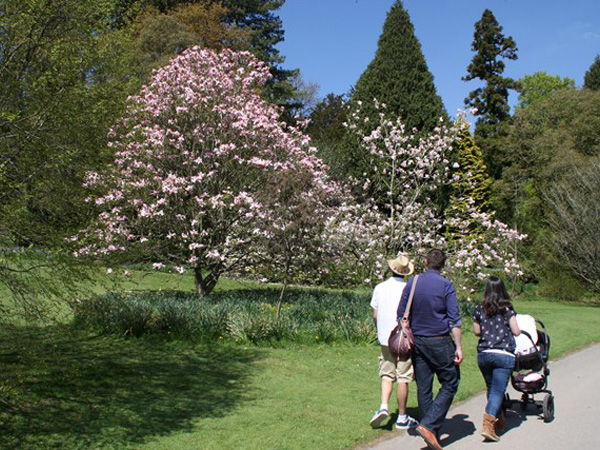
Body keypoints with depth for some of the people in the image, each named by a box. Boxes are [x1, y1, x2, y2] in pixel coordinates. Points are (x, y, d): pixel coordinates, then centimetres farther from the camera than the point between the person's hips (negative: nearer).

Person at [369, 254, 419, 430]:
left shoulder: (380, 288, 1)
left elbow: (375, 315, 5)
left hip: (385, 338, 3)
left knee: (387, 374, 15)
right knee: (403, 378, 4)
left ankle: (383, 406, -4)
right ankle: (402, 418, 13)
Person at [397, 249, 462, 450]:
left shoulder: (412, 283, 4)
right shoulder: (446, 285, -8)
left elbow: (401, 316, 7)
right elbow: (454, 319, -11)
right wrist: (459, 347, -8)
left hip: (417, 341, 5)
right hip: (440, 342, -4)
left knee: (423, 388, 10)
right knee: (450, 384, 6)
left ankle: (432, 434, 17)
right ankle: (429, 425, -8)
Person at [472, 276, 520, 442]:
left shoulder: (479, 309, 5)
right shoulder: (507, 309, -2)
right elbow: (516, 332, -2)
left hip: (483, 354, 3)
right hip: (503, 355, -3)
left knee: (491, 389, 20)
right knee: (498, 391, -3)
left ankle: (499, 420, 34)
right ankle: (488, 424, -16)